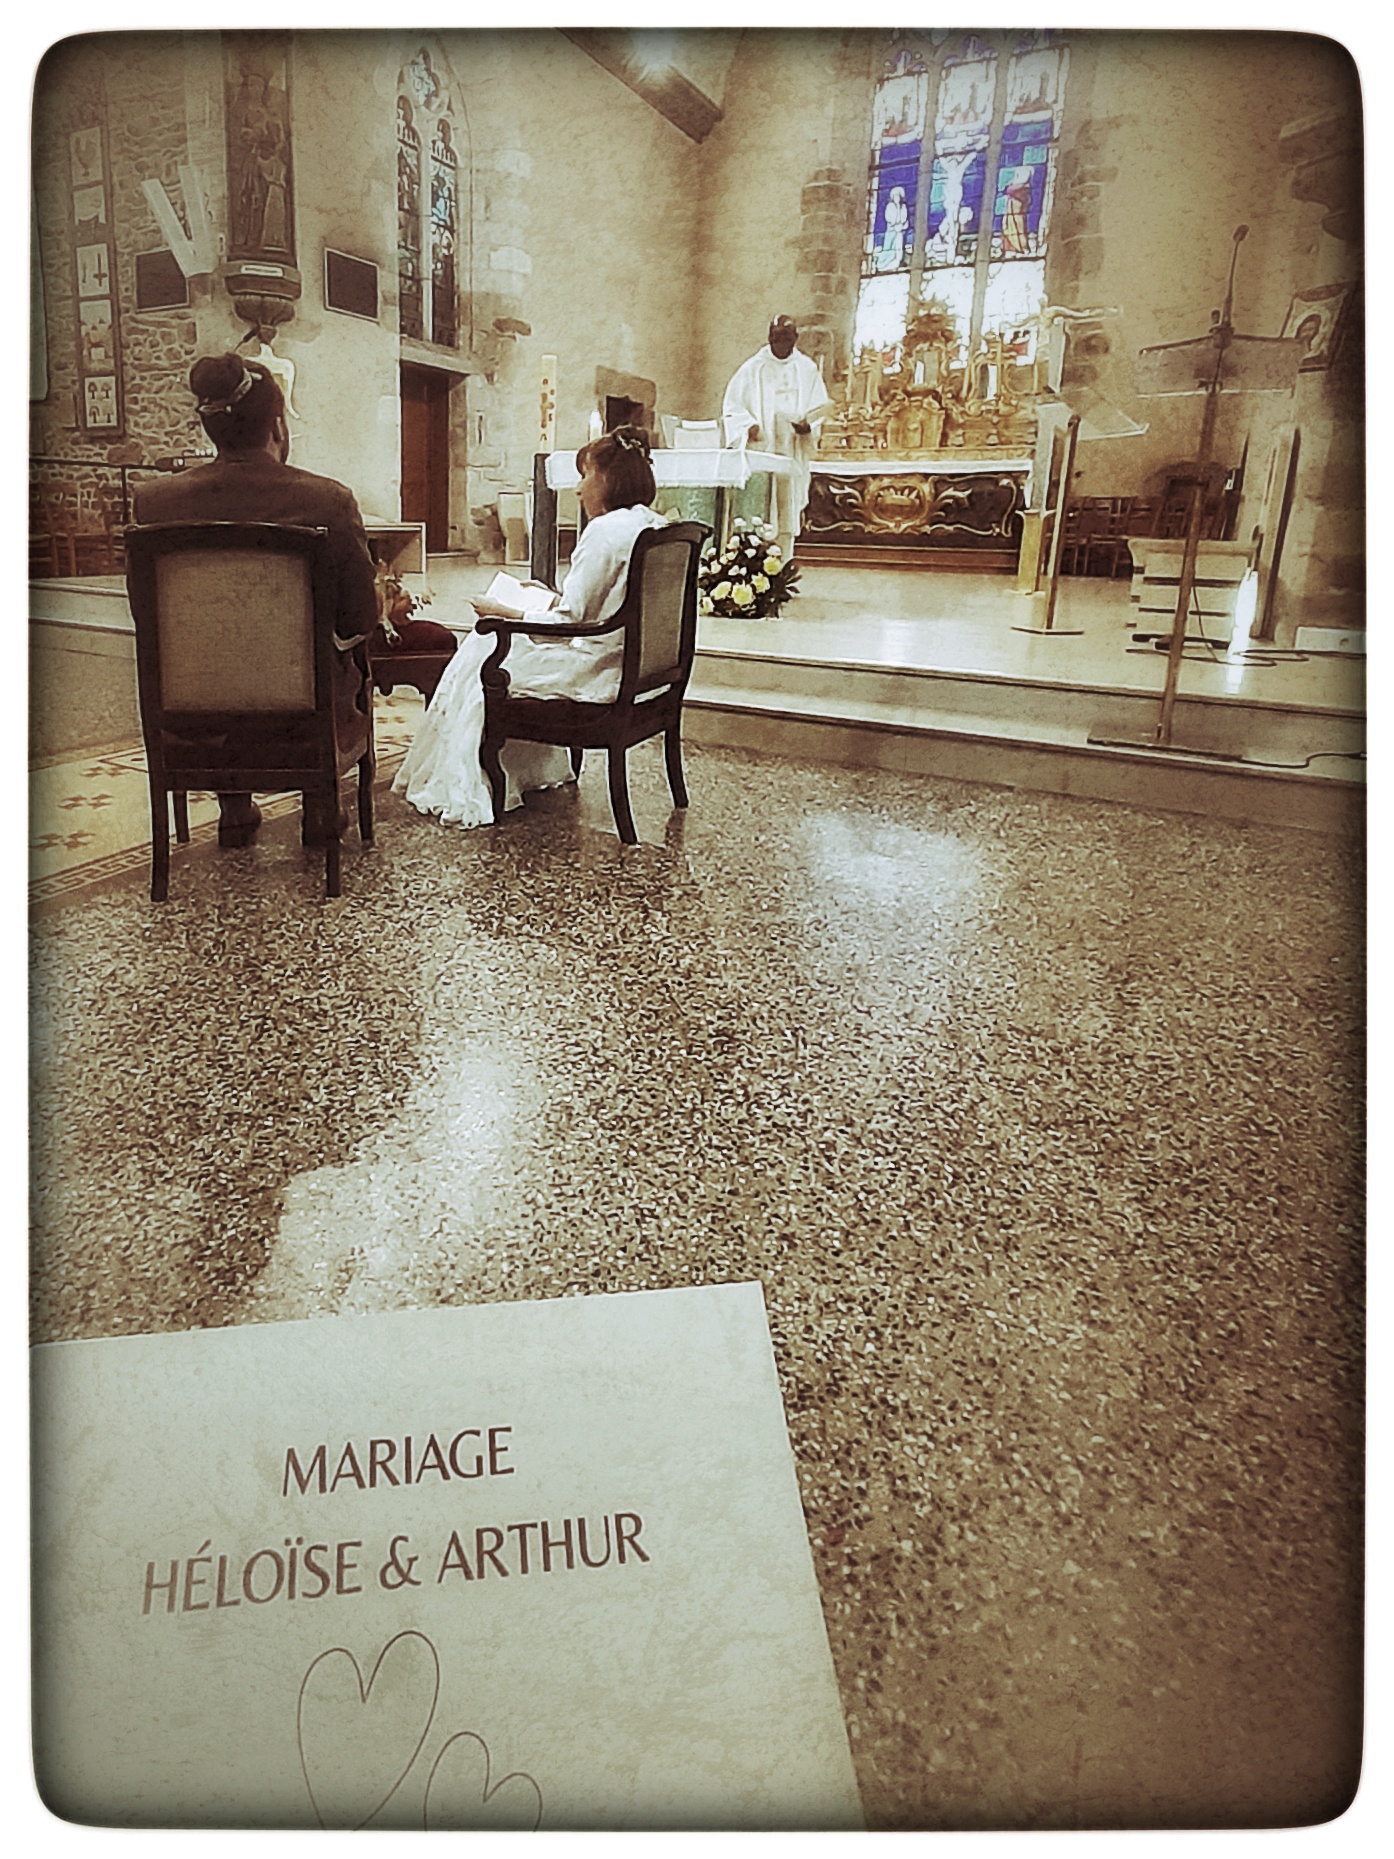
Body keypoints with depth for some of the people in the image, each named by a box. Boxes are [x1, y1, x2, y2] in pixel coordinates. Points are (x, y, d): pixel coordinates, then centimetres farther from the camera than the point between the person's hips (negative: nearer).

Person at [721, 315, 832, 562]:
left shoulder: (807, 369, 11)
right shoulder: (753, 368, 6)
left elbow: (818, 408, 10)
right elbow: (732, 406, 5)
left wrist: (807, 426, -12)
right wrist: (749, 426, -15)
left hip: (792, 453, 2)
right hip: (758, 451, -2)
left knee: (788, 512, 0)